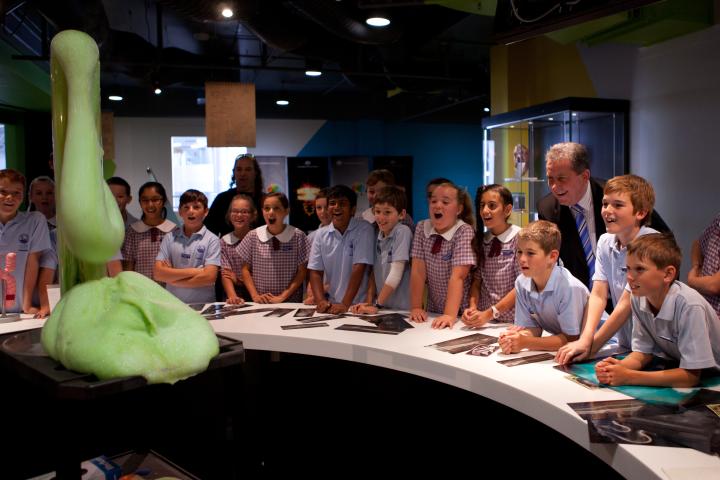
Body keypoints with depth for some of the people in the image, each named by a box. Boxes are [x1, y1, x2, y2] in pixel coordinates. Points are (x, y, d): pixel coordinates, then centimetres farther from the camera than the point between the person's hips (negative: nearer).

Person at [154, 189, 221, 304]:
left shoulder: (212, 240, 0)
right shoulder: (170, 237, 7)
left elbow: (209, 277, -8)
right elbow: (157, 273, 1)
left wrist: (171, 277, -2)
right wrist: (193, 271, -7)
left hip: (203, 304, -3)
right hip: (173, 303, 3)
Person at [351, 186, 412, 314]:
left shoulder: (403, 231, -10)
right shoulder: (378, 234, 8)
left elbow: (396, 274, -13)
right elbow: (375, 272, 8)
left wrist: (377, 305, -10)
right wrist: (369, 302, -2)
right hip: (383, 306, 5)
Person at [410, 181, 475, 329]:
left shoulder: (464, 232, -11)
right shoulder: (422, 228, 2)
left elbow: (457, 277, -20)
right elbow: (418, 271, -3)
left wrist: (450, 315, -27)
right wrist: (416, 307, -10)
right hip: (433, 311, 3)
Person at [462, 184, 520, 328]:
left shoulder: (520, 237, -4)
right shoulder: (480, 240, 9)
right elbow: (477, 281, 10)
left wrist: (490, 313, -13)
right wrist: (473, 308, -8)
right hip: (483, 320, 3)